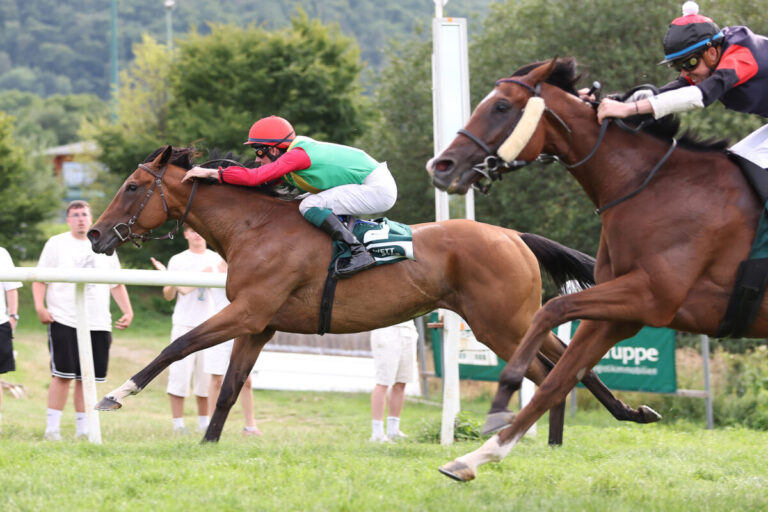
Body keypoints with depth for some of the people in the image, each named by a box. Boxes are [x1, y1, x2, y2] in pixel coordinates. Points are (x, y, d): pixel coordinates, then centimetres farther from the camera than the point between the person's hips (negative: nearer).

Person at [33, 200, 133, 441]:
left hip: (98, 323, 3)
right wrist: (40, 306, -13)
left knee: (86, 378, 4)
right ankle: (52, 428, -4)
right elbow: (39, 279, 2)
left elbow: (117, 284, 20)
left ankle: (83, 429, 11)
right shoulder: (56, 244, 5)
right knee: (63, 375, -9)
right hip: (64, 320, -3)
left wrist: (128, 311, 8)